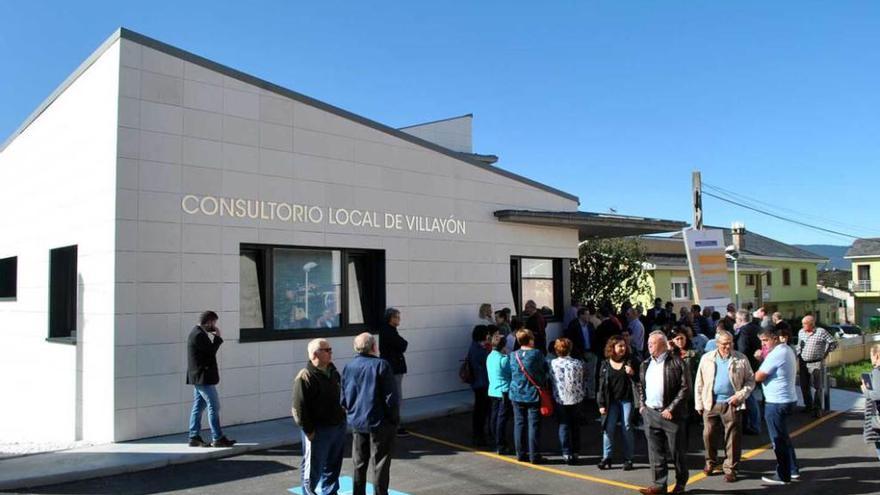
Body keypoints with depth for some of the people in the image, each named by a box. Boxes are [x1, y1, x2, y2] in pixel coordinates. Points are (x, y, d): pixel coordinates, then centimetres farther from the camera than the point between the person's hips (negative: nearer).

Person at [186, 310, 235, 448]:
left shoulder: (197, 333, 14)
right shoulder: (199, 335, -18)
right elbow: (211, 351, -17)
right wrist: (217, 337, -9)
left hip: (199, 378, 11)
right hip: (203, 377, -11)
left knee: (198, 406, 12)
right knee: (214, 406, -6)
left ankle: (194, 437, 16)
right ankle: (217, 438, -3)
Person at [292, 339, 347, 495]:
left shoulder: (333, 372, 10)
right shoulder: (305, 377, -17)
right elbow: (299, 407, -19)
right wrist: (308, 431, -18)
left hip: (338, 427, 8)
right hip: (318, 431, -8)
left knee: (333, 466, 19)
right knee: (313, 469, 4)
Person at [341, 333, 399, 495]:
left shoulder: (348, 367, 1)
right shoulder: (381, 365, -16)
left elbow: (343, 398, 6)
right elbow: (391, 397, -16)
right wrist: (395, 419, -3)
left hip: (356, 423, 5)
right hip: (379, 423, -5)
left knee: (359, 464, 17)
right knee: (380, 465, 6)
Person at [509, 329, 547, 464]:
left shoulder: (513, 355, 1)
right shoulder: (537, 354, -10)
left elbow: (512, 373, 9)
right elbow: (544, 370, -2)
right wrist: (543, 385, 13)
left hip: (517, 394, 4)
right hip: (533, 394, -4)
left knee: (519, 424, 10)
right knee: (534, 425, 2)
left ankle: (520, 454, 15)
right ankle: (534, 456, 5)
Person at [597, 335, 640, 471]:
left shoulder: (632, 361, 0)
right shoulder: (605, 364, 4)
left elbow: (641, 379, 2)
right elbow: (602, 385, 5)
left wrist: (633, 373, -18)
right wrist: (601, 404, 1)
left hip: (627, 400, -1)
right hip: (611, 401, 2)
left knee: (627, 429, 3)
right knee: (608, 428, 2)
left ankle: (628, 459, 13)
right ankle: (606, 458, 10)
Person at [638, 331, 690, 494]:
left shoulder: (676, 362, -9)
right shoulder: (645, 364, 11)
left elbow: (685, 388, -12)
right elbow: (641, 387, 22)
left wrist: (671, 409, -15)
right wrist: (641, 405, 9)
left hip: (670, 414, -5)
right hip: (650, 413, 5)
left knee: (676, 452, 7)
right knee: (655, 452, 8)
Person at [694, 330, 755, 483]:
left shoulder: (741, 359, 1)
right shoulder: (706, 358, 3)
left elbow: (750, 381, 5)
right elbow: (699, 383, 7)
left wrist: (741, 395, -10)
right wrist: (699, 404, 4)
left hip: (732, 404, -1)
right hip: (711, 403, 1)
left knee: (733, 437, 2)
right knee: (708, 434, 7)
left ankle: (730, 469, 15)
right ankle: (711, 462, 28)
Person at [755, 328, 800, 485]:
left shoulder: (776, 354, -21)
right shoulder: (787, 349, 10)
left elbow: (758, 377, -19)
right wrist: (765, 359, 3)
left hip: (777, 402, -10)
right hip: (788, 399, 10)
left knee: (778, 440, 1)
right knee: (784, 437, 22)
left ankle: (783, 476, 10)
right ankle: (793, 469, 30)